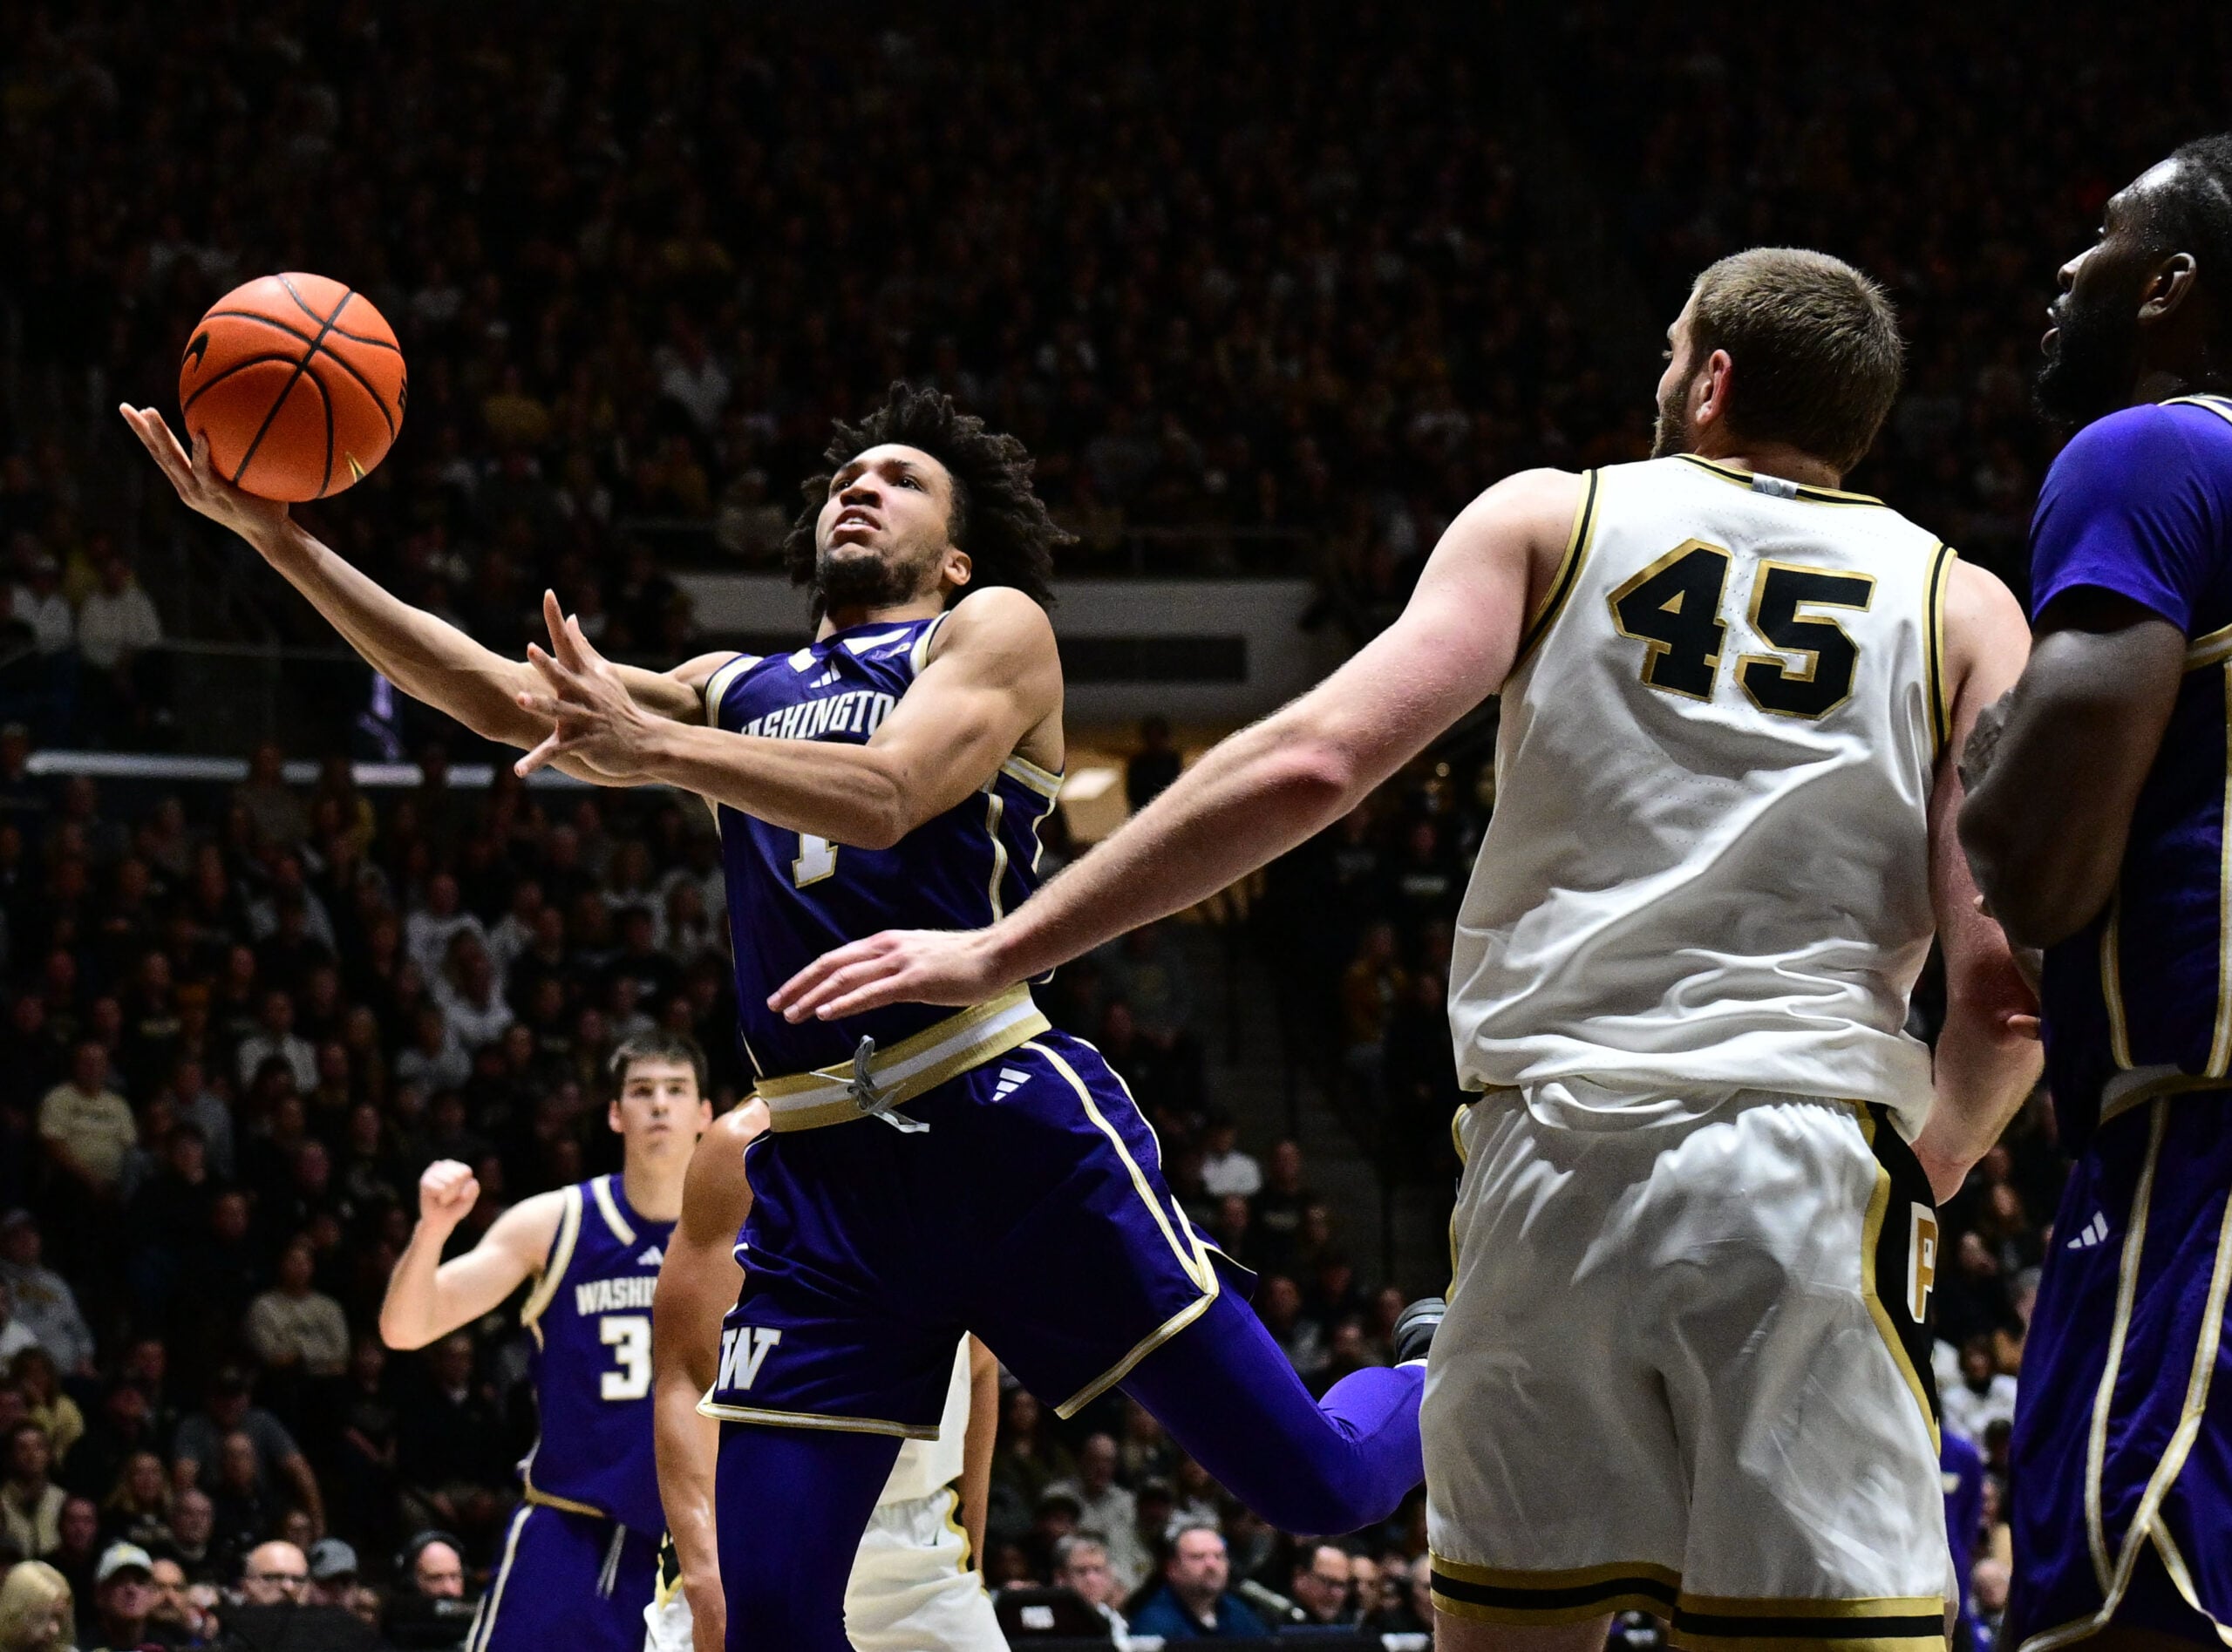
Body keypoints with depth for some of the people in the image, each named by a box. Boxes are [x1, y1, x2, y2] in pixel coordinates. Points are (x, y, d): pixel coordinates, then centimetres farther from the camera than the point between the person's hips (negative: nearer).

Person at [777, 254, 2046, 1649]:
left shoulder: (1549, 521, 10)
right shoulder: (1963, 607, 9)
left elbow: (1311, 760, -3)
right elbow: (2006, 993, -2)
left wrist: (1000, 952, 2)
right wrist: (1933, 1166, 19)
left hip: (1552, 1166, 1)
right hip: (1808, 1182, -1)